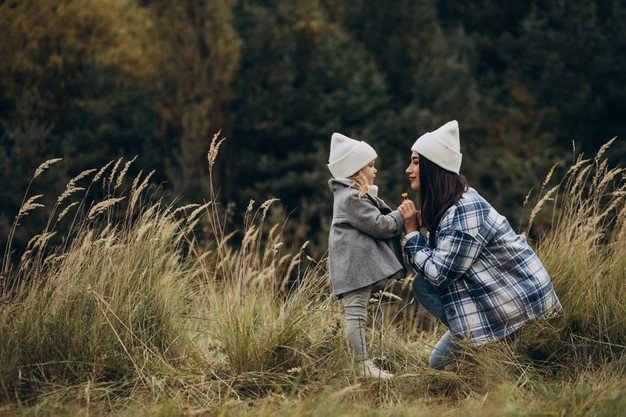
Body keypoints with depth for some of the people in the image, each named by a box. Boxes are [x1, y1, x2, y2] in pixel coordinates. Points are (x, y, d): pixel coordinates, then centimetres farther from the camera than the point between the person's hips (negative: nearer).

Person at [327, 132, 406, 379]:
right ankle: (362, 365, -12)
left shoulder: (353, 194, 22)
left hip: (358, 264, 11)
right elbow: (378, 225, -16)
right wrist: (401, 218, -2)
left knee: (356, 313, 11)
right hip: (355, 265, -11)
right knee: (356, 313, -11)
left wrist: (397, 218, 6)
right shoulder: (352, 197, -13)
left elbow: (377, 221, 23)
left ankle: (361, 361, 13)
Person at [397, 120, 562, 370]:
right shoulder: (447, 204, 7)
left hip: (518, 301, -9)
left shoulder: (464, 211, -23)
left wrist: (412, 232, -13)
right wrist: (414, 228, -7)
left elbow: (439, 274, -22)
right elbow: (439, 259, 5)